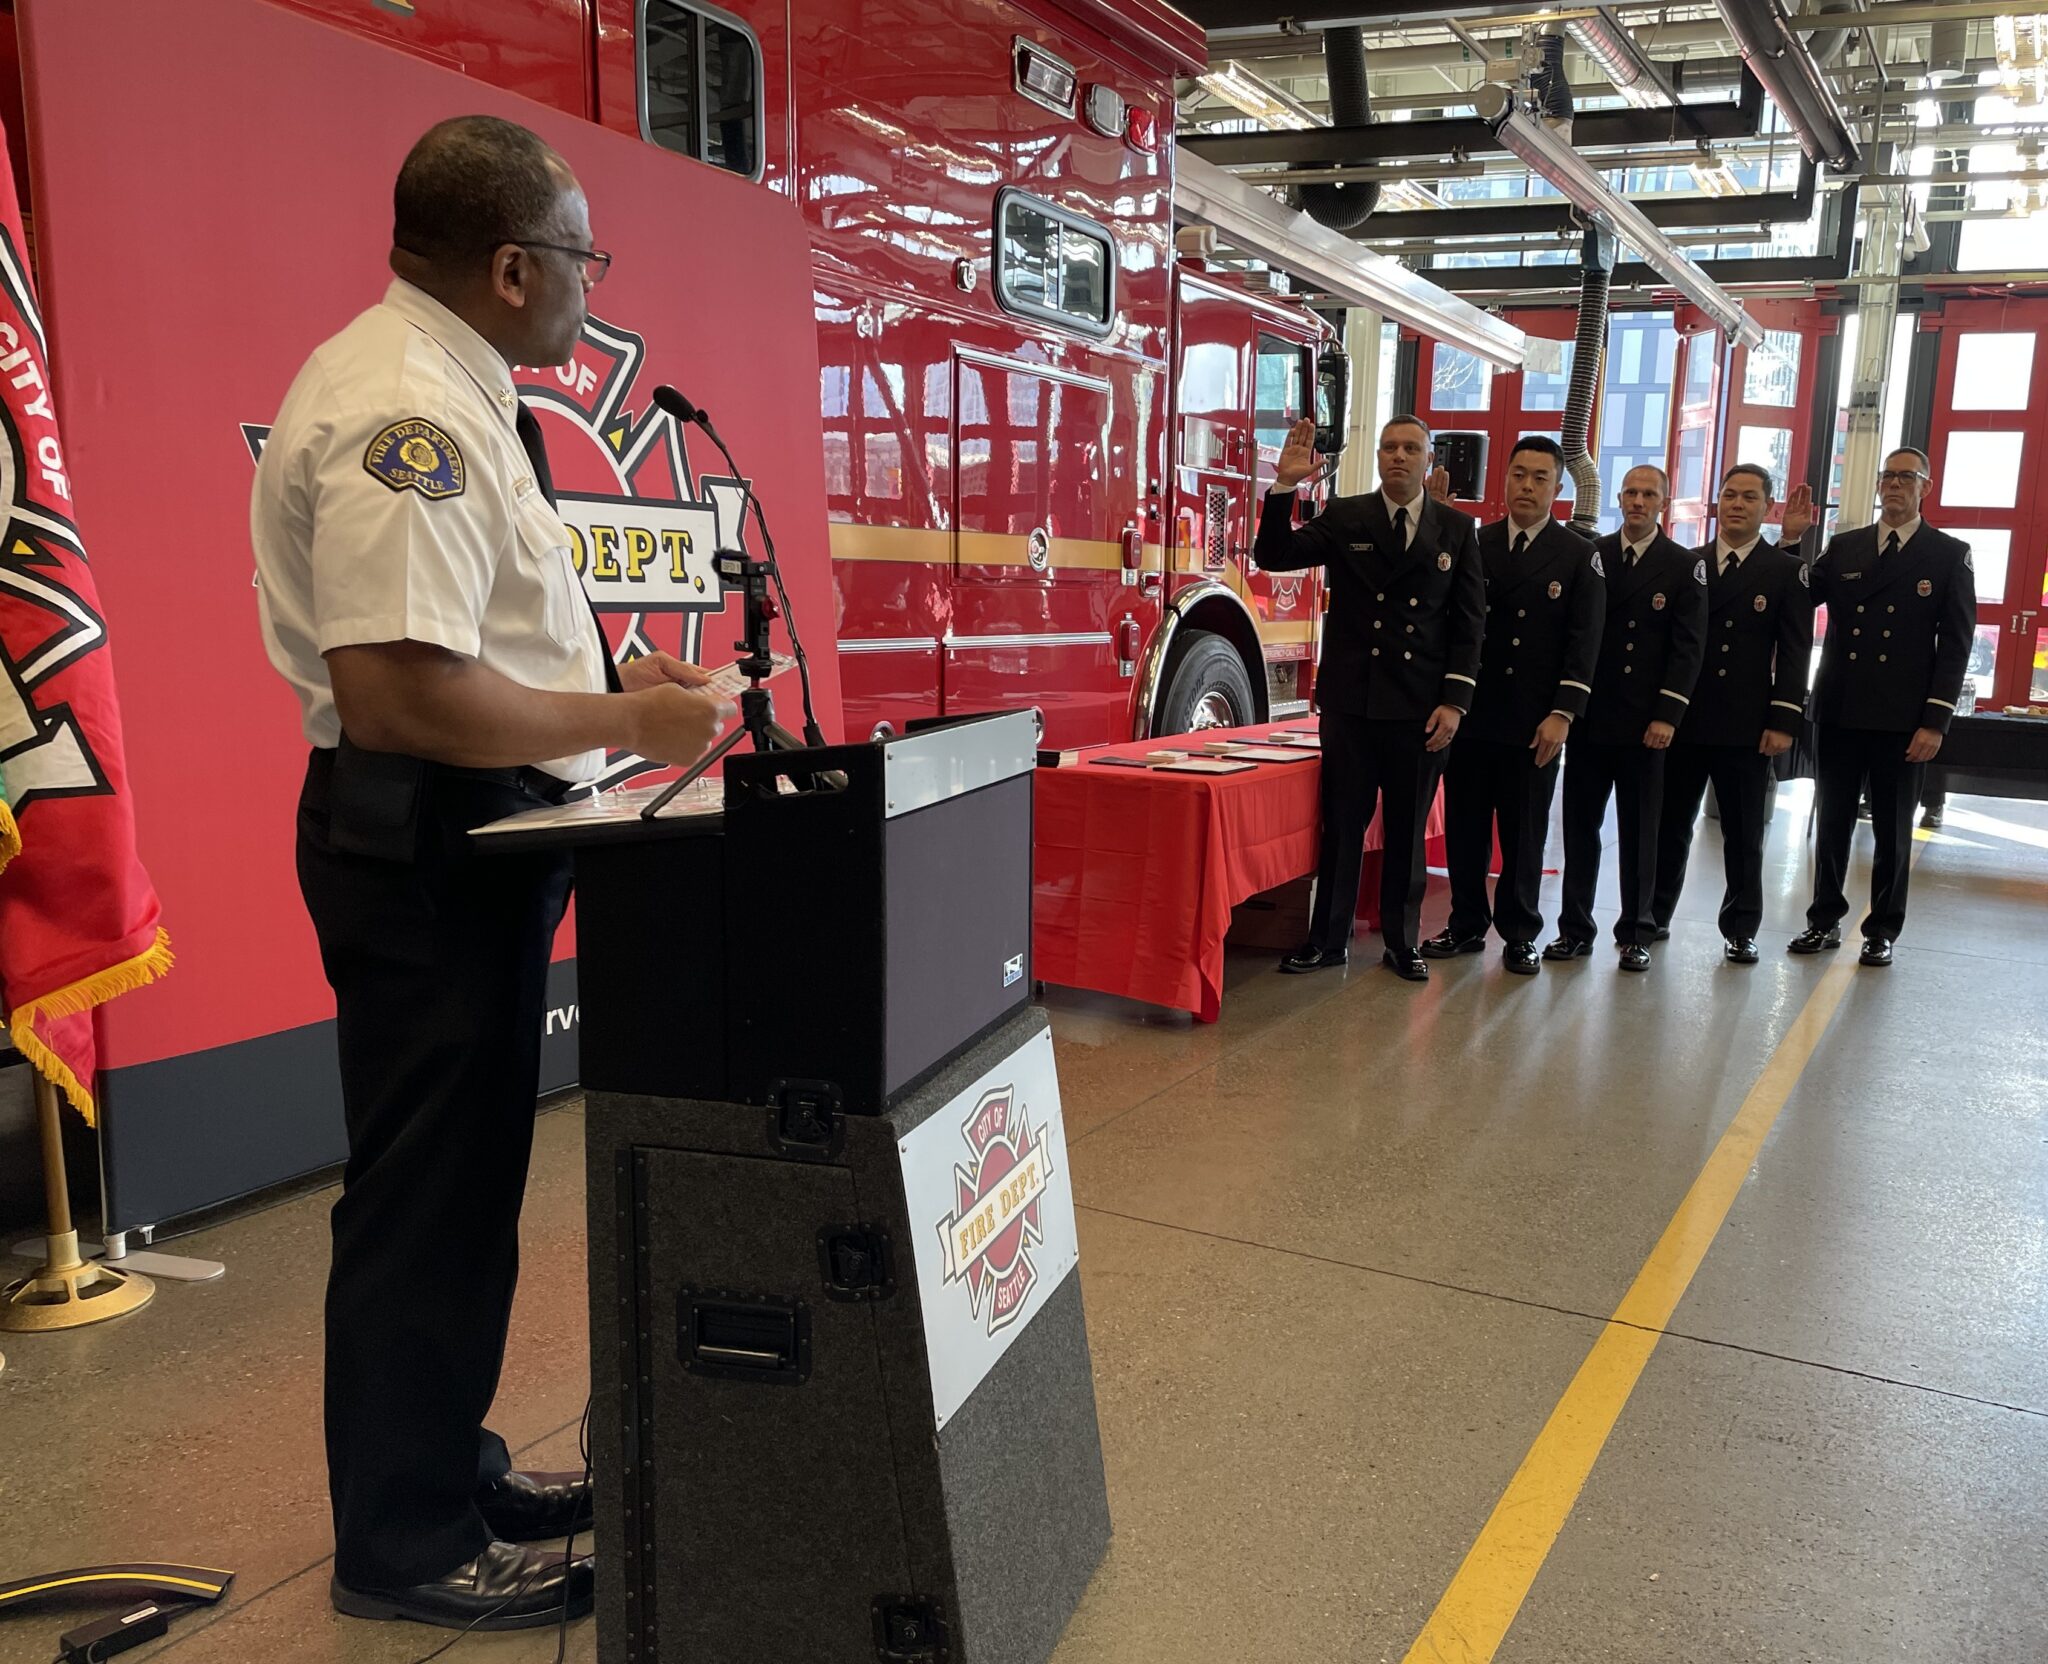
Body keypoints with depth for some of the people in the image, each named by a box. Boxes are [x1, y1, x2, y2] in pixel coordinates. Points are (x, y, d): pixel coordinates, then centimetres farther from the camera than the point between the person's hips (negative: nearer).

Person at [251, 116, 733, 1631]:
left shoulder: (443, 394, 14)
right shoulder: (401, 414, -21)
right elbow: (397, 690, -30)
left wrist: (607, 674, 14)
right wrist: (621, 721, -21)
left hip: (465, 836, 11)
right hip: (426, 841, -11)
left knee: (465, 1168, 20)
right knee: (428, 1187, 2)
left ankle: (445, 1461, 38)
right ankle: (407, 1545, 21)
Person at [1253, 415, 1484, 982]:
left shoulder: (1457, 528, 5)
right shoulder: (1344, 518, 4)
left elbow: (1468, 621, 3)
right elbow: (1274, 555, -6)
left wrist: (1454, 701, -5)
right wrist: (1284, 487, -19)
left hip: (1420, 707, 1)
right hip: (1351, 701, 0)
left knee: (1407, 829, 10)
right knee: (1341, 824, 5)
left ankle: (1402, 943, 21)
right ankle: (1327, 940, 15)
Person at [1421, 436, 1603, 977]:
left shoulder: (1579, 557, 2)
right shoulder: (1475, 543, 6)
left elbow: (1583, 643, -3)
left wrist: (1562, 714, -12)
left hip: (1534, 723, -2)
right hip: (1471, 713, 2)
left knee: (1524, 832, 6)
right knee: (1465, 827, 8)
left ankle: (1519, 934, 18)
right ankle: (1466, 923, 21)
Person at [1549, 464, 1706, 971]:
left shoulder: (1684, 566, 2)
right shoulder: (1591, 554, 8)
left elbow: (1688, 648, -3)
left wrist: (1667, 715, -11)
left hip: (1643, 721, -2)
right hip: (1588, 716, 2)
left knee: (1639, 831, 5)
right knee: (1580, 825, 6)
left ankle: (1635, 934, 14)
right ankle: (1575, 928, 15)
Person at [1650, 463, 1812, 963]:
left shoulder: (1787, 572, 2)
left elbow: (1794, 655, -2)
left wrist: (1783, 721, -10)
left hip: (1747, 727, -2)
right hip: (1683, 720, 2)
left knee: (1743, 834, 7)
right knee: (1670, 825, 9)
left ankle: (1740, 929, 17)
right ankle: (1654, 916, 21)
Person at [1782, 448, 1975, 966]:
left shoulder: (1949, 555, 1)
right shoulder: (1843, 548, 9)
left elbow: (1955, 644, -3)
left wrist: (1935, 720, -10)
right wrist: (1790, 541, -10)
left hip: (1902, 719, -2)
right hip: (1840, 712, 3)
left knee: (1892, 830, 7)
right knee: (1830, 822, 9)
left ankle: (1882, 931, 19)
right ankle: (1825, 921, 21)